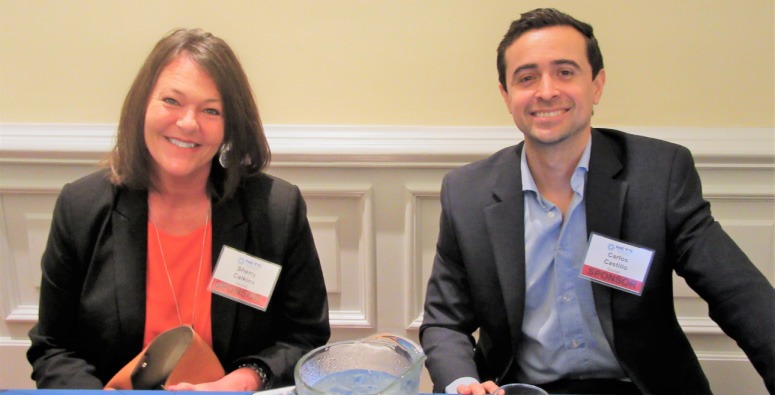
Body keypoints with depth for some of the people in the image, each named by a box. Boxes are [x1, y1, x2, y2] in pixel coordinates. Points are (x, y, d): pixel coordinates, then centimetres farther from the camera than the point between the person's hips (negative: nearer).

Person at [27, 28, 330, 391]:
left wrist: (245, 381, -16)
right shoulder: (81, 207, -2)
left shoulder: (280, 209, -7)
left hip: (232, 387, -1)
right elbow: (53, 349, 3)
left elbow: (307, 339, 1)